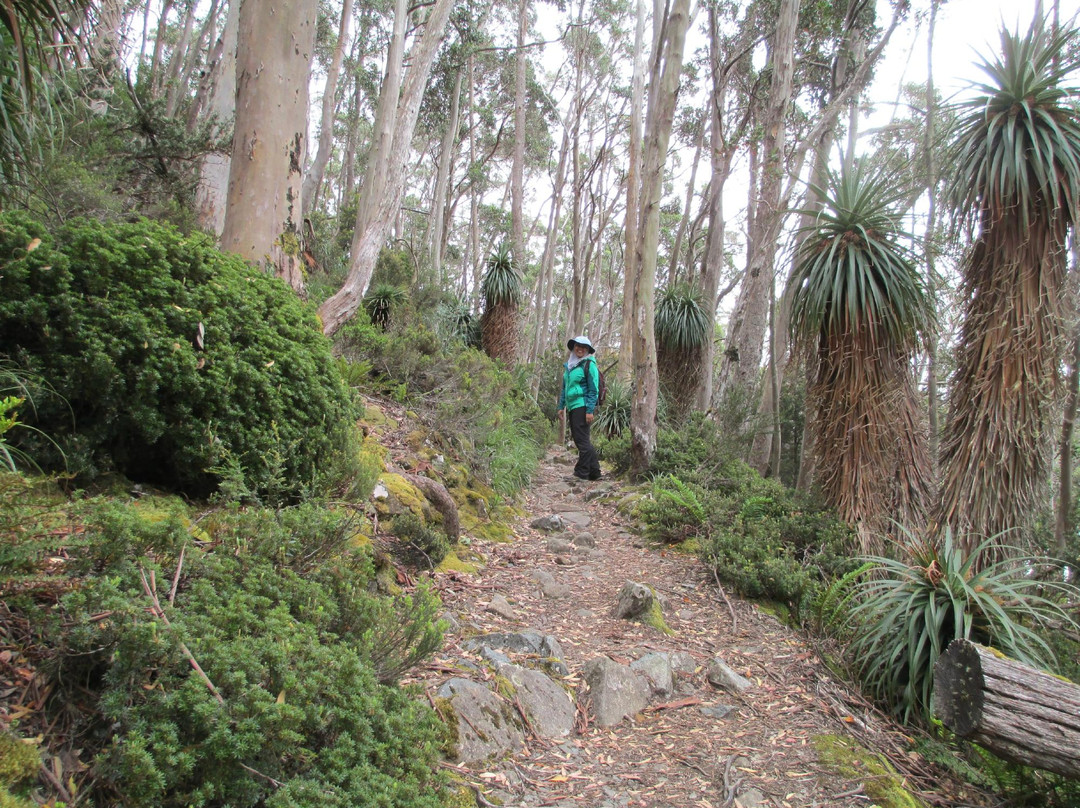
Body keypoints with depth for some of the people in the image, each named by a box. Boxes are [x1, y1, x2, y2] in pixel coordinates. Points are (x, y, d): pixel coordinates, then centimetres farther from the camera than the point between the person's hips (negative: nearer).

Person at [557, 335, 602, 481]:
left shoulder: (589, 364, -6)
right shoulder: (569, 365, 16)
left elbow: (594, 389, -11)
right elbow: (565, 387, 22)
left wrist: (590, 410, -17)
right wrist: (561, 406, 17)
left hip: (582, 405, -8)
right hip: (572, 407, 8)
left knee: (581, 439, -6)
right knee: (578, 438, 11)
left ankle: (582, 473, 1)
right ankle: (594, 471, 18)